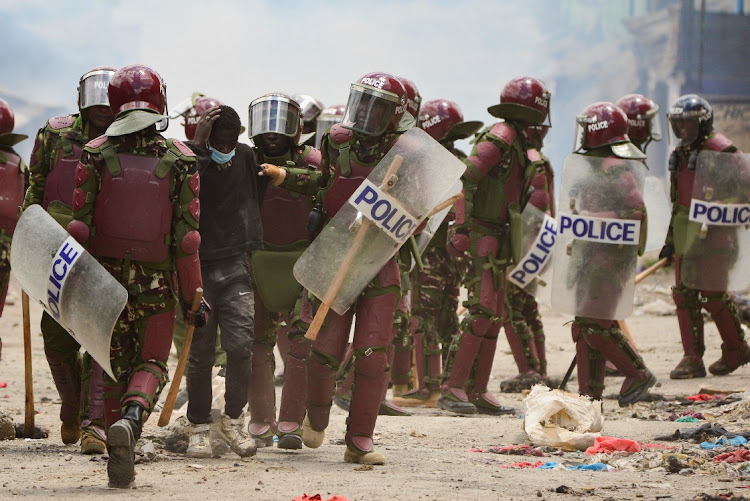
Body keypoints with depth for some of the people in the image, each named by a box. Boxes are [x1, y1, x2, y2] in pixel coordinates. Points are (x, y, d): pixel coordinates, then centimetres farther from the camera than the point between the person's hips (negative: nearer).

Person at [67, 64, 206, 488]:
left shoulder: (95, 155, -3)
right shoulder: (178, 160, -4)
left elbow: (79, 226, -5)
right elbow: (186, 234, -5)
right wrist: (193, 294, 0)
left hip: (106, 277, 1)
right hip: (157, 281, -1)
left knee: (114, 368, 13)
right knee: (151, 363, 10)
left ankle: (122, 466, 10)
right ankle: (132, 418, -23)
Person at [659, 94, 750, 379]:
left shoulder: (721, 150, -11)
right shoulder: (681, 152, 14)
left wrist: (726, 237, -16)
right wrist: (671, 239, 20)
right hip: (685, 232, 8)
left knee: (713, 294, -4)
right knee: (684, 294, 3)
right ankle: (692, 359, 6)